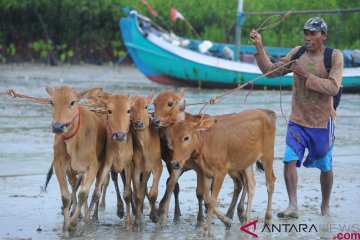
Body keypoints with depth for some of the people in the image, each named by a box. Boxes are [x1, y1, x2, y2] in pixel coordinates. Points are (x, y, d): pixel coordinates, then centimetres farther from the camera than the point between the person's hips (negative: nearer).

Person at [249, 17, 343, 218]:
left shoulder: (335, 56, -10)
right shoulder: (297, 53, 1)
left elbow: (333, 87, -21)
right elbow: (271, 71, 4)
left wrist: (305, 75, -25)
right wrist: (260, 48, -7)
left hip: (322, 122, -2)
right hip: (297, 120, 2)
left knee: (325, 167, 11)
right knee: (290, 160, -14)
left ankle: (325, 205, 31)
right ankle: (293, 206, -13)